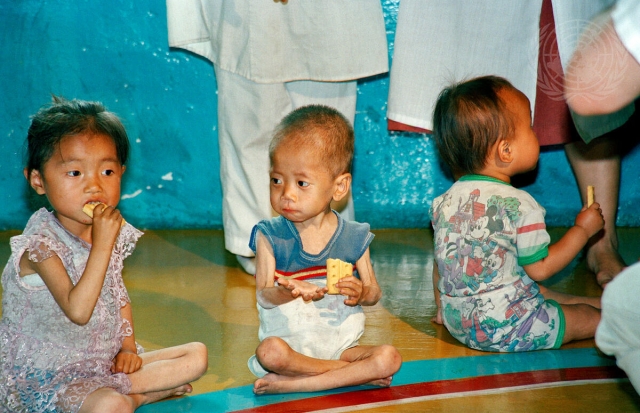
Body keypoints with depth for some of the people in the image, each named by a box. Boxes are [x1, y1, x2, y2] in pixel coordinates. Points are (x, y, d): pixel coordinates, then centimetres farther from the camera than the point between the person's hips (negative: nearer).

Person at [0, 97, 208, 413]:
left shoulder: (114, 233, 2)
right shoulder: (41, 245, -20)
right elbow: (77, 310, -31)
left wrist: (128, 346, 2)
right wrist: (102, 244, -32)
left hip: (107, 362, 7)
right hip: (48, 377, -7)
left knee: (197, 355, 2)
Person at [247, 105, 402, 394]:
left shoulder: (354, 237, 3)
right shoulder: (270, 236, -2)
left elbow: (374, 292, 8)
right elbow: (263, 296, -10)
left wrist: (360, 292, -17)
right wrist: (285, 292, -33)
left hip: (341, 345, 2)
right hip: (290, 341, -2)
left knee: (389, 358, -24)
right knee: (270, 352, -36)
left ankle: (293, 384, -23)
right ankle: (358, 374, -19)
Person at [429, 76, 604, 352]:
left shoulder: (445, 201, 0)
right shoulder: (519, 206, -22)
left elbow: (440, 263, 11)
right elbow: (539, 268, -13)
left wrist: (443, 308, 27)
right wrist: (583, 229, -1)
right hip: (505, 330, -8)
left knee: (544, 294, 29)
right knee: (591, 318, 4)